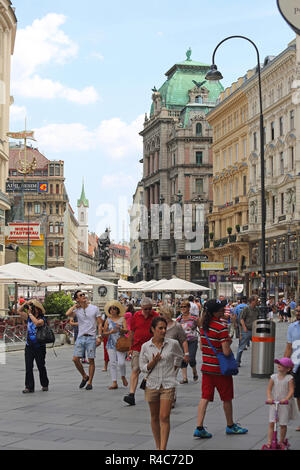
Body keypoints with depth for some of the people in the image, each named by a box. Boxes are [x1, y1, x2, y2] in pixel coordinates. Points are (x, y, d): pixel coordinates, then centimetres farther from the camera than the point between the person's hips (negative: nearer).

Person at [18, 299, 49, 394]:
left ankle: (45, 385, 24)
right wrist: (25, 303, -6)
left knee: (41, 367, 7)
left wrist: (30, 313, -20)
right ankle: (29, 387, 0)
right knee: (28, 367, -2)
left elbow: (37, 323, -29)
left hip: (39, 347, -4)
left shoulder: (42, 318, -9)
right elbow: (19, 311, 7)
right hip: (29, 346, 4)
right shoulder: (29, 317, 8)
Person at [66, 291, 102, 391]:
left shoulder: (94, 308, 2)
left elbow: (100, 324, 3)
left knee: (91, 360, 0)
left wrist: (99, 337, -7)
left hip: (91, 337, -2)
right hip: (80, 337, 2)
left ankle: (89, 382, 9)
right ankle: (84, 376, 17)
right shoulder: (77, 310, 4)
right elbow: (67, 314, -17)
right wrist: (75, 305, -2)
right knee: (75, 359, -5)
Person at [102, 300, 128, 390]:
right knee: (112, 363, -1)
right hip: (111, 343, 3)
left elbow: (126, 331, -10)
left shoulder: (122, 319, 1)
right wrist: (110, 332, -12)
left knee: (121, 363, -12)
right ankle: (114, 383, 3)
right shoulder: (108, 320, 9)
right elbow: (104, 333, 8)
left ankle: (123, 376, 18)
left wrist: (120, 329, -29)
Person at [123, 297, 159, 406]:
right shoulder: (136, 315, 4)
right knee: (135, 370, -8)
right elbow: (132, 332, 10)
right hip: (137, 347, 0)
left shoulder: (156, 316, 0)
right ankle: (131, 395, -13)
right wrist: (131, 347, 10)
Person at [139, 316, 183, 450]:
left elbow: (179, 356, 18)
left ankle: (163, 448, -9)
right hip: (152, 385, 2)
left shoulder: (173, 344, -3)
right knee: (154, 417, 11)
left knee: (164, 417, -10)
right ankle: (158, 446, 26)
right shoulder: (146, 346, -3)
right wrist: (153, 362, -16)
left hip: (168, 385, -2)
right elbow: (143, 367, 1)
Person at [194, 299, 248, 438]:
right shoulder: (221, 327, -19)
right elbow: (226, 352, -21)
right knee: (227, 398, 11)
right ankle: (230, 426, 26)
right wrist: (228, 343, -3)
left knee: (205, 397, 6)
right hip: (220, 368, -6)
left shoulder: (203, 326, 4)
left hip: (206, 367, 6)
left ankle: (199, 427, 0)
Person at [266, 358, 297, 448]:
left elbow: (291, 390, -16)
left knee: (283, 424, 6)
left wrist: (286, 399, -31)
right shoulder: (273, 377, -1)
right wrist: (269, 398, -19)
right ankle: (269, 442, -2)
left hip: (285, 404, -2)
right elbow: (269, 389, -2)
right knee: (271, 423, -5)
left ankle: (281, 441, 24)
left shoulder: (289, 378, -9)